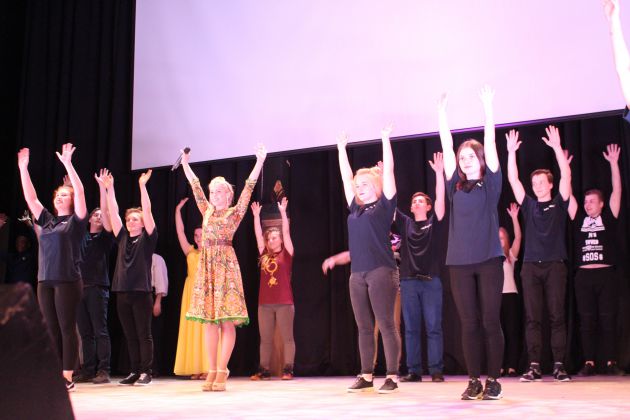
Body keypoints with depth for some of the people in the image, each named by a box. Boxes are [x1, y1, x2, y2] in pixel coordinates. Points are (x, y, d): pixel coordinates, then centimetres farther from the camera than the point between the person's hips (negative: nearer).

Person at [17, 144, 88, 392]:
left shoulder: (76, 220, 2)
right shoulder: (47, 220, 16)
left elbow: (80, 191, -9)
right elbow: (30, 197, 17)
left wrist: (67, 164, -13)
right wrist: (23, 168, 13)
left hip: (68, 281, -6)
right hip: (45, 281, 6)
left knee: (67, 328, -4)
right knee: (51, 330, 6)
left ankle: (67, 378, -1)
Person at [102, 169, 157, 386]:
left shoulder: (147, 238, 2)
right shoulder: (123, 237, 14)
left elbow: (147, 210, -7)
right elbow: (113, 213, 11)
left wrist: (142, 185, -11)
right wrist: (109, 189, 5)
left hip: (141, 292, -5)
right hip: (122, 292, 5)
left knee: (144, 335, -1)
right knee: (130, 336, 9)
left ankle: (146, 372, 3)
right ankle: (134, 371, 15)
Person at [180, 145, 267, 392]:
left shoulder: (235, 212, 4)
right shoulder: (207, 211, 16)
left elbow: (248, 188, -4)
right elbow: (196, 186, 19)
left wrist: (259, 162, -10)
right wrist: (185, 164, 21)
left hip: (226, 264, -5)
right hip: (207, 264, 5)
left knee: (227, 320, -7)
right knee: (210, 320, 4)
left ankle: (222, 371, -6)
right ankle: (213, 371, 8)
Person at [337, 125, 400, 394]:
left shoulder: (384, 204, 2)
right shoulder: (355, 208, 16)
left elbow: (388, 172, -2)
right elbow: (346, 177, 22)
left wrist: (385, 140, -1)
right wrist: (342, 148, 24)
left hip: (382, 271, -6)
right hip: (357, 273, 6)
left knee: (386, 325, -4)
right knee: (364, 327, 8)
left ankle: (392, 377, 0)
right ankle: (366, 376, 13)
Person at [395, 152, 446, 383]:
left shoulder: (433, 222, 7)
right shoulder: (405, 223, 12)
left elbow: (440, 199, -5)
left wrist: (439, 172, -13)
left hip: (430, 281, -2)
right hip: (408, 281, 3)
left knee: (433, 327, -1)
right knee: (411, 328, 4)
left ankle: (436, 370, 2)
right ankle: (414, 370, 8)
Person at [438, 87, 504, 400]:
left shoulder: (490, 184, 5)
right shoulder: (455, 187, 11)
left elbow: (490, 143, -1)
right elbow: (447, 148, 8)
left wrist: (488, 108, -4)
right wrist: (442, 114, 4)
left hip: (489, 259, -2)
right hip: (460, 262, 2)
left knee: (490, 321, -1)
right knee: (469, 324, 4)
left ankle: (493, 380, 7)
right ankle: (474, 380, 10)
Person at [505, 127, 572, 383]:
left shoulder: (559, 203, 9)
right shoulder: (529, 205, 14)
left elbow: (566, 175, -2)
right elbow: (513, 180, 9)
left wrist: (557, 148, -8)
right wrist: (511, 152, 3)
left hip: (555, 265, -2)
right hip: (530, 266, 2)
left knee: (557, 316, -3)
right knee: (532, 318, -1)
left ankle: (559, 366, -1)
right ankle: (534, 366, 0)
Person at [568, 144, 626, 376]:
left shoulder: (608, 218, 8)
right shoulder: (579, 218, 12)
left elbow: (617, 190, 3)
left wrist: (614, 164, -1)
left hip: (606, 274, -2)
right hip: (583, 276, 2)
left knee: (608, 320, -1)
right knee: (586, 320, 2)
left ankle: (611, 363, 3)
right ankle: (589, 363, 4)